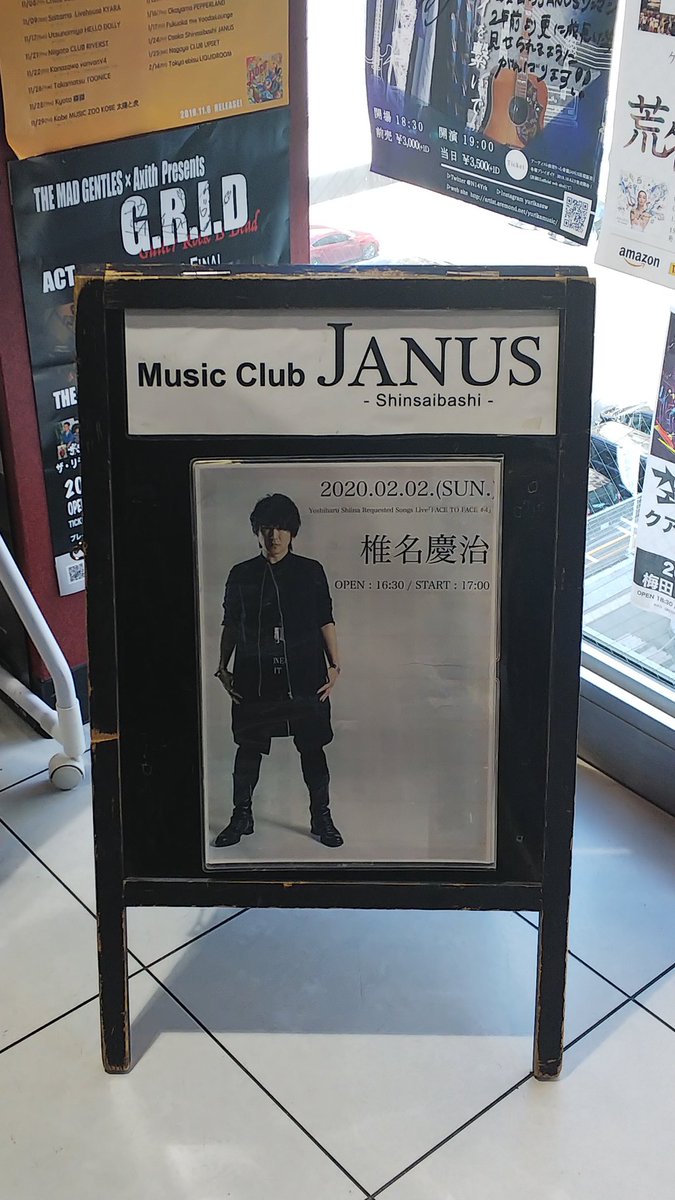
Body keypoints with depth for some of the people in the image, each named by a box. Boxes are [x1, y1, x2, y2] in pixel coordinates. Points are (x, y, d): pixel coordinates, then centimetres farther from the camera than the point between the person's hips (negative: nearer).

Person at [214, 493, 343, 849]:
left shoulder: (310, 572, 2)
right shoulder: (241, 575, 5)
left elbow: (326, 622, 5)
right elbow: (230, 626, 11)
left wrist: (334, 666, 0)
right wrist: (223, 668, 6)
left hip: (305, 677, -1)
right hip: (254, 679, 1)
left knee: (312, 748, 5)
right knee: (248, 749, 7)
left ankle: (321, 817, 18)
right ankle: (241, 816, 22)